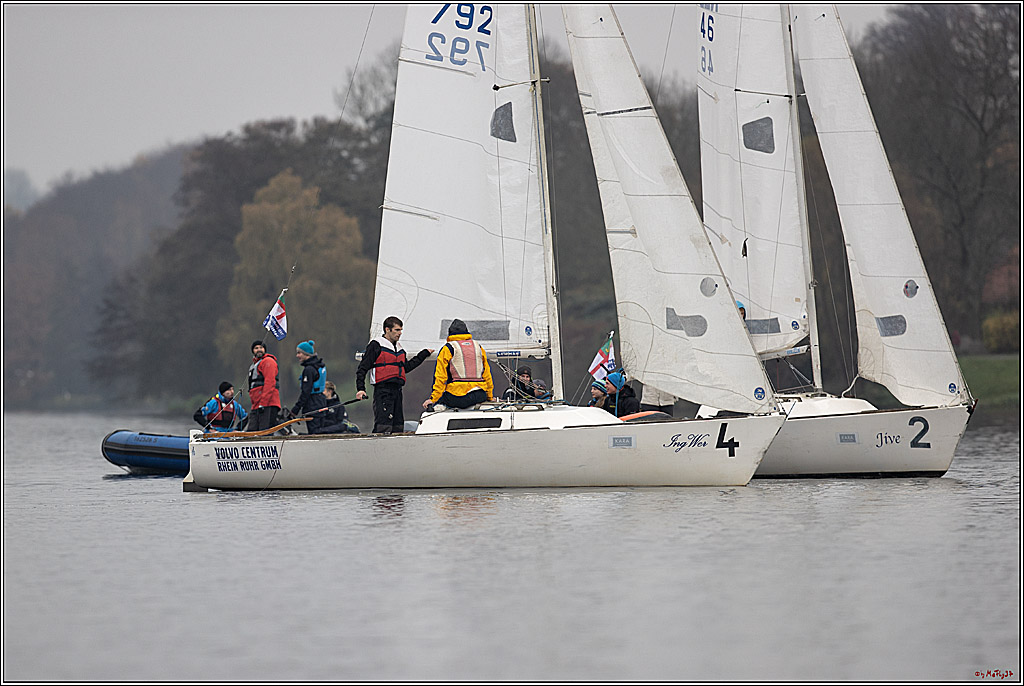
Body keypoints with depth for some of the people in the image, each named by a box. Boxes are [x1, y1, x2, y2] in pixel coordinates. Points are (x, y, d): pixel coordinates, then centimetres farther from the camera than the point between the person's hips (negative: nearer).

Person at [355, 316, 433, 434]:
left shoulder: (399, 348, 20)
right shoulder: (376, 345, -3)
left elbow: (406, 367, 30)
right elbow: (363, 368, -5)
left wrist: (424, 354, 32)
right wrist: (360, 388, -15)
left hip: (397, 391, 8)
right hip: (383, 391, -8)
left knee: (398, 427, 5)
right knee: (383, 428, -16)